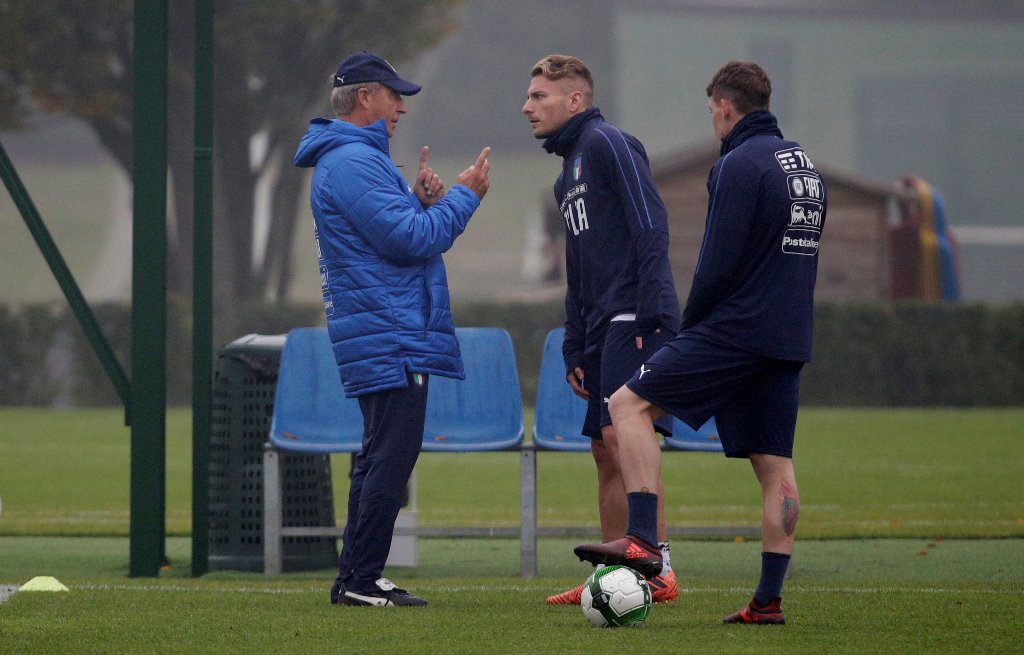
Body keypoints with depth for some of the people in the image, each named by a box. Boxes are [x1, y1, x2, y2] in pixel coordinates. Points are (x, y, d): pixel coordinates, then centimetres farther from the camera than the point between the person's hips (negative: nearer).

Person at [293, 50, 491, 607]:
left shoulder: (351, 159, 20)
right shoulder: (354, 161, -15)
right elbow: (412, 239, -20)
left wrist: (421, 201, 6)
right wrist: (464, 196, -9)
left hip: (381, 339, 11)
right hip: (392, 337, -11)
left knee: (381, 458, 14)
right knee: (390, 458, -11)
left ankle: (354, 579, 17)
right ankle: (361, 581, -12)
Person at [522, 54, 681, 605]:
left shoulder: (606, 143, -4)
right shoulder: (567, 174, 25)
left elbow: (650, 225, -14)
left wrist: (649, 314, -21)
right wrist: (574, 349, 22)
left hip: (636, 318, -10)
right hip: (602, 327, 10)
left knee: (623, 435, -17)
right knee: (605, 452, 6)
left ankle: (659, 569, -19)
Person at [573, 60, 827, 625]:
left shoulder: (740, 164, -11)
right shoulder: (805, 165, 17)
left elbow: (718, 263, -15)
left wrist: (689, 325, -1)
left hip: (735, 328, -9)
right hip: (788, 340, 9)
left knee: (630, 404, -5)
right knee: (775, 466, 6)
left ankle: (642, 540, -17)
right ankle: (769, 599, 3)